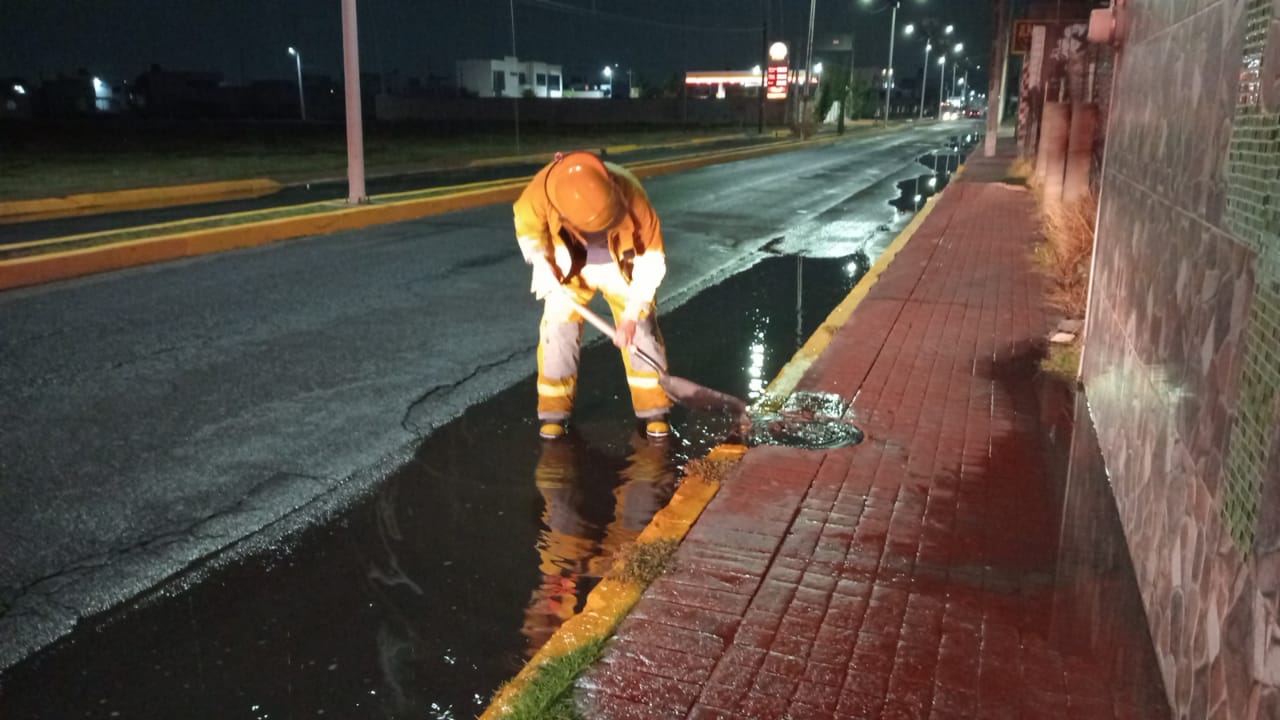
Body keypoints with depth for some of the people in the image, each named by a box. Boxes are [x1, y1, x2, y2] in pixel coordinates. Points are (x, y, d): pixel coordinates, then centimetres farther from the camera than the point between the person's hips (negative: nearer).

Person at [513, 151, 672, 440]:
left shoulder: (629, 192, -35)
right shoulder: (542, 190, -33)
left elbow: (651, 257, -24)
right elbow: (527, 224, -7)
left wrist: (631, 315, -25)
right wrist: (543, 266, -18)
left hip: (622, 266, -1)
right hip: (570, 268, 1)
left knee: (640, 329, -7)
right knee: (558, 331, -7)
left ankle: (654, 410, 6)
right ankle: (554, 412, 8)